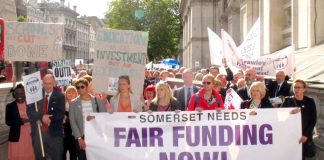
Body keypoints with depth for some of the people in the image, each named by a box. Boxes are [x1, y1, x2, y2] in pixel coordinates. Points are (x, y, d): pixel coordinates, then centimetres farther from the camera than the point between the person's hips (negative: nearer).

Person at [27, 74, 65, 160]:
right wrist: (41, 117, -20)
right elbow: (29, 111, -4)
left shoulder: (59, 96, 0)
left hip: (54, 133, -2)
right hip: (38, 132, 2)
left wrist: (47, 118, -19)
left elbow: (61, 114, -8)